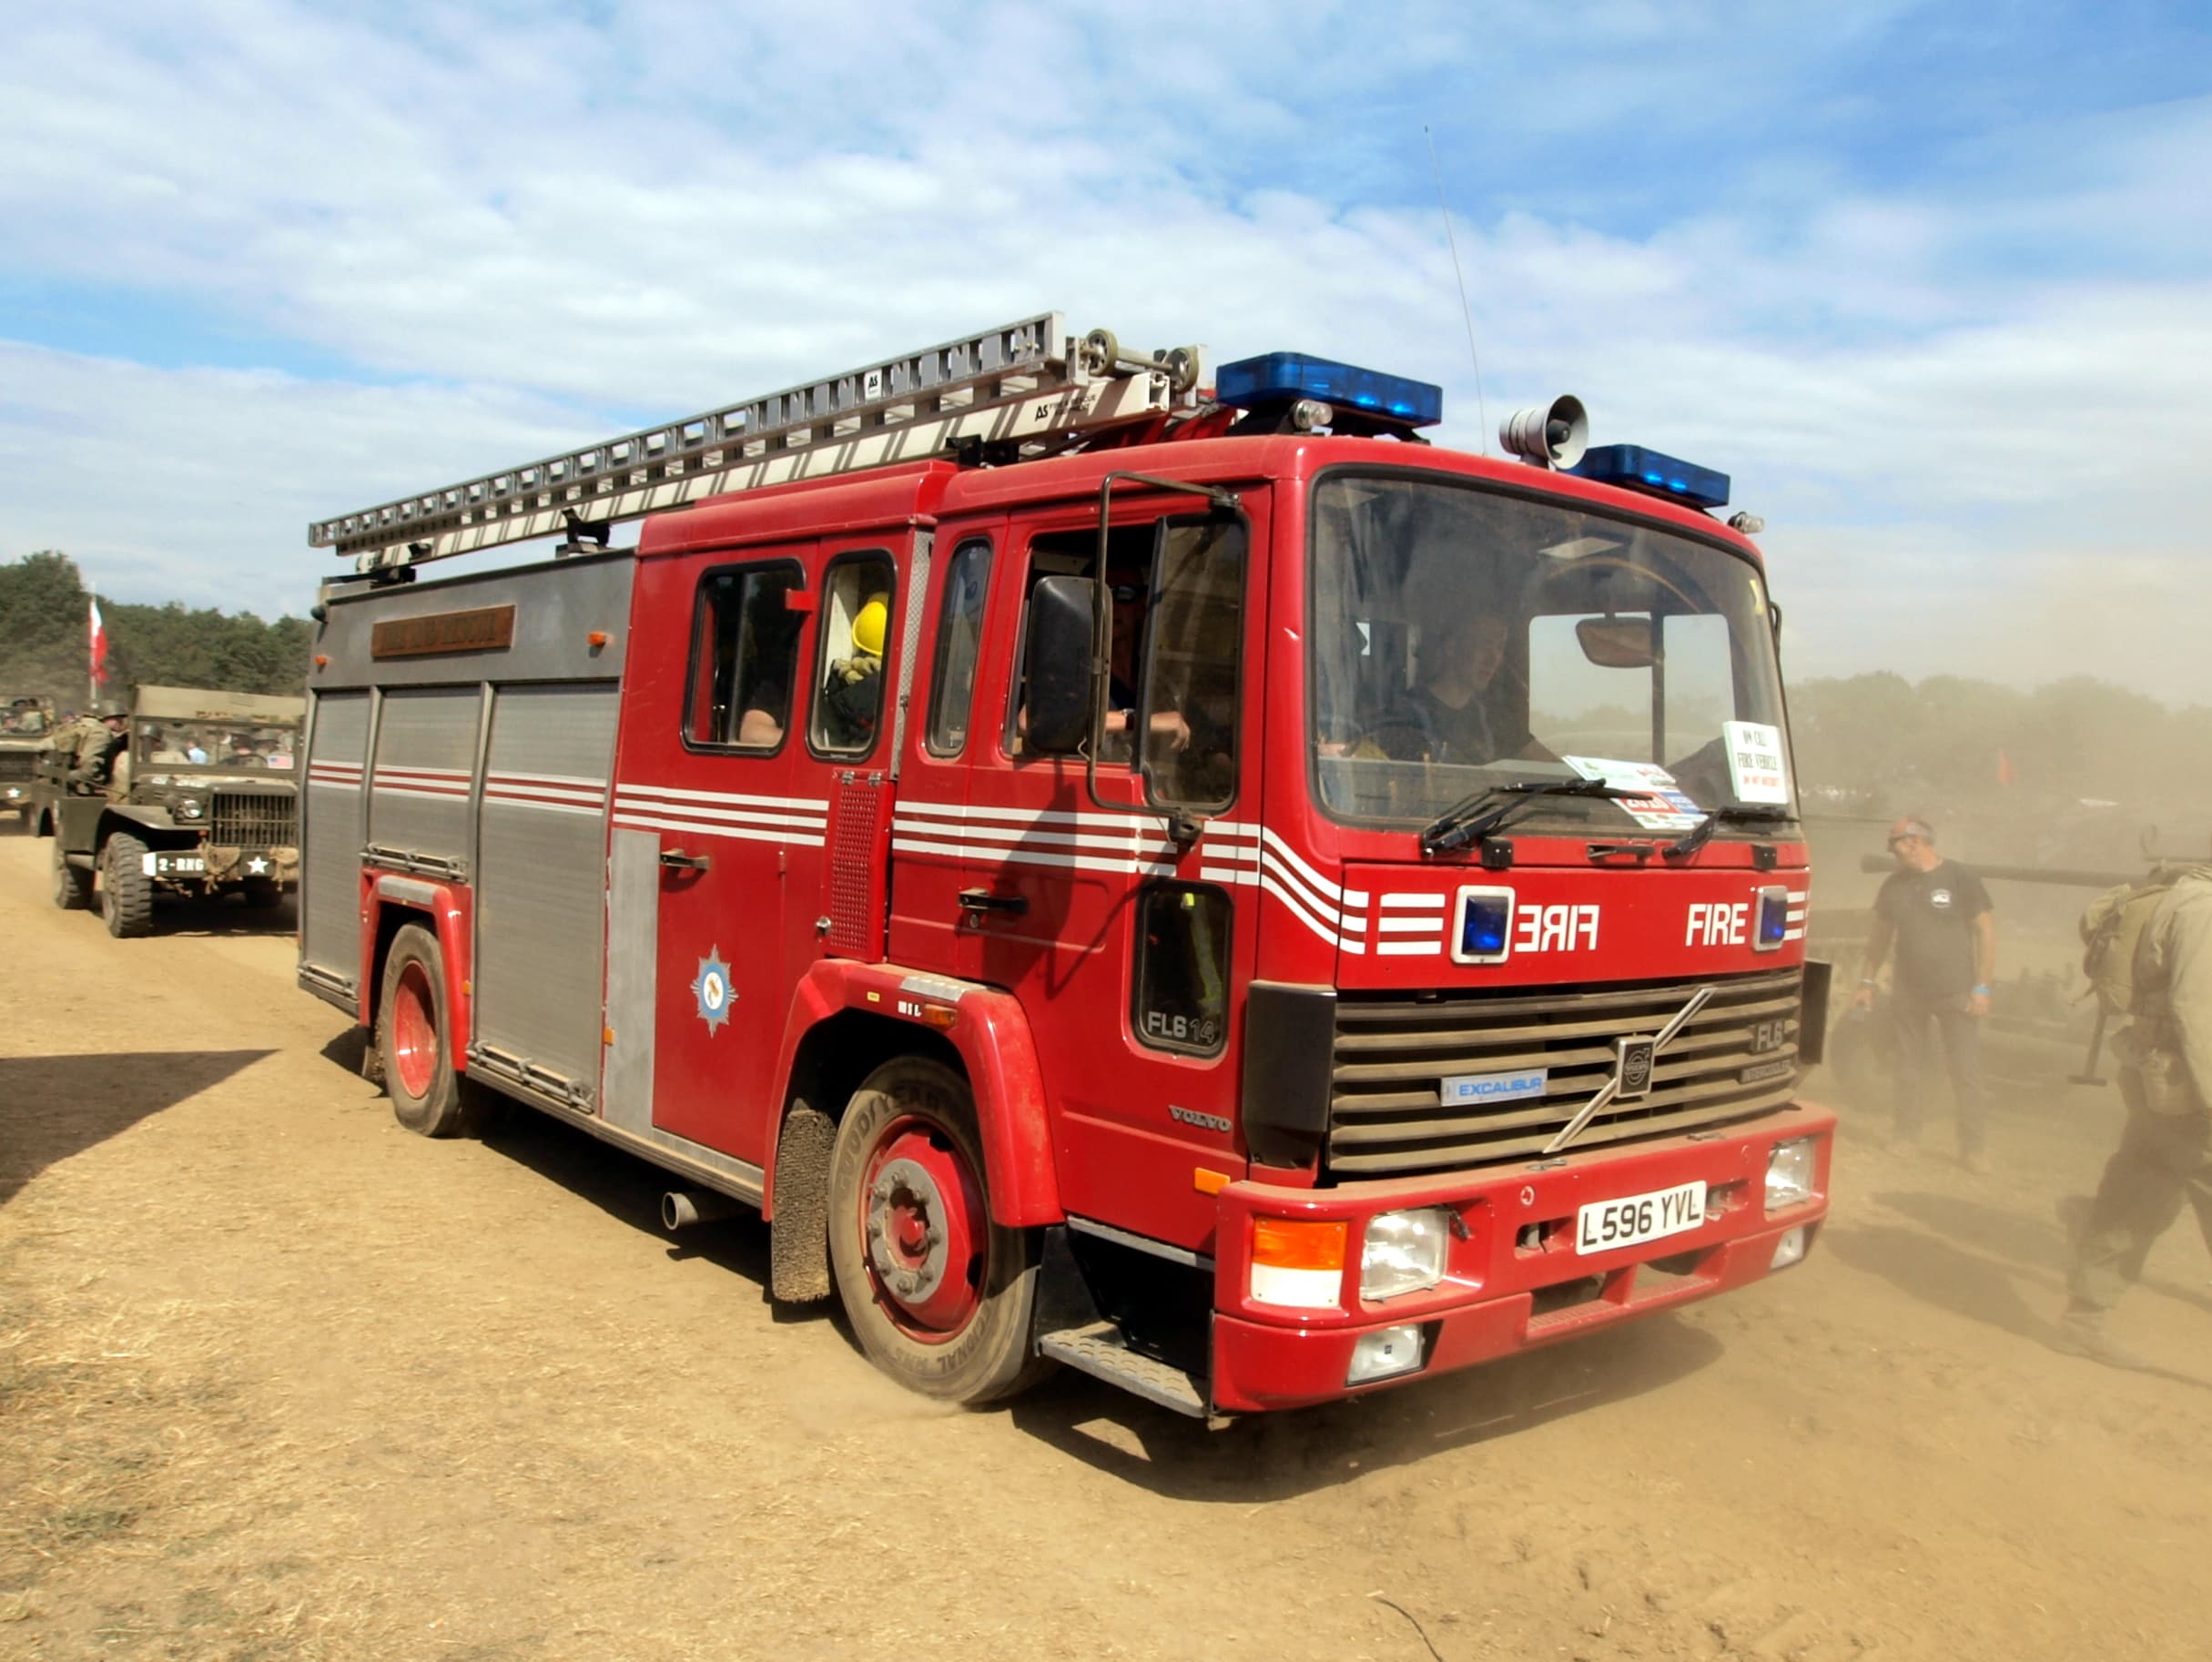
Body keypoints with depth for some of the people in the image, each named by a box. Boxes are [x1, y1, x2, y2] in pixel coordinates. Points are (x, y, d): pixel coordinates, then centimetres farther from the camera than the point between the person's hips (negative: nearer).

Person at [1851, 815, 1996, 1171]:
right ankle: (1906, 1138, 19)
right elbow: (1881, 935, 14)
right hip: (1908, 993, 4)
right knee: (1909, 1069, 10)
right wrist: (1866, 981, 12)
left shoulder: (1959, 879, -7)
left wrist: (1982, 987, -9)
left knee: (1966, 1073, -1)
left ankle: (1974, 1149, 6)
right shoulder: (1895, 884, 6)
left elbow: (1986, 931, -5)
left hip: (1956, 994, -4)